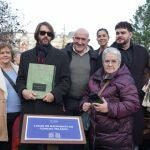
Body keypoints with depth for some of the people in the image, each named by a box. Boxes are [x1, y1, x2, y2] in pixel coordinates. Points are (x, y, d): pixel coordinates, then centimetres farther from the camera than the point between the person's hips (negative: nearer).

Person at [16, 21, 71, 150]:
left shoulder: (61, 55, 8)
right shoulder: (25, 55, 15)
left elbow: (66, 80, 2)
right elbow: (20, 79, 13)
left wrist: (54, 94, -14)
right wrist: (23, 91, -8)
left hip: (52, 108, -2)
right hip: (29, 108, 2)